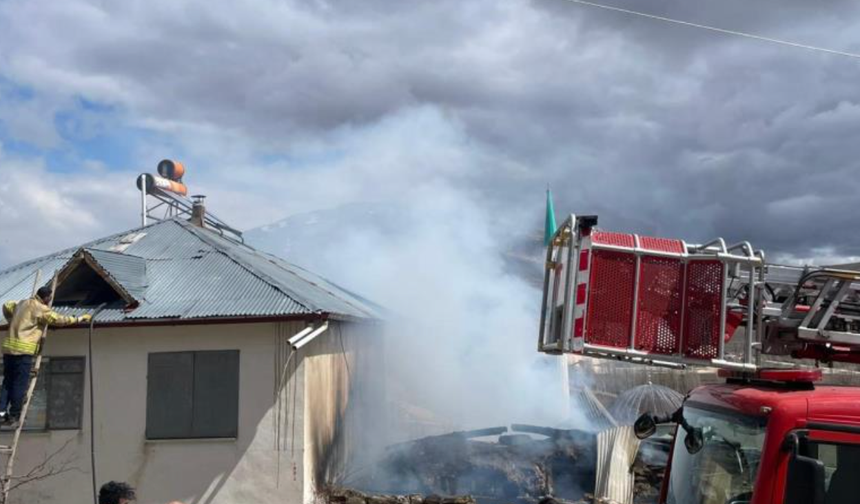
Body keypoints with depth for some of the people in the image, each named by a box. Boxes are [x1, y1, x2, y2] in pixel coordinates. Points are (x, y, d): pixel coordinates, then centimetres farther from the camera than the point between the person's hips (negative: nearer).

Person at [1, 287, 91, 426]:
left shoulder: (22, 303, 18)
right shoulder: (40, 308, -7)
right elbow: (58, 319, -7)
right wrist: (78, 319, 2)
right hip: (23, 349, -8)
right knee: (20, 383, -1)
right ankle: (14, 415, 1)